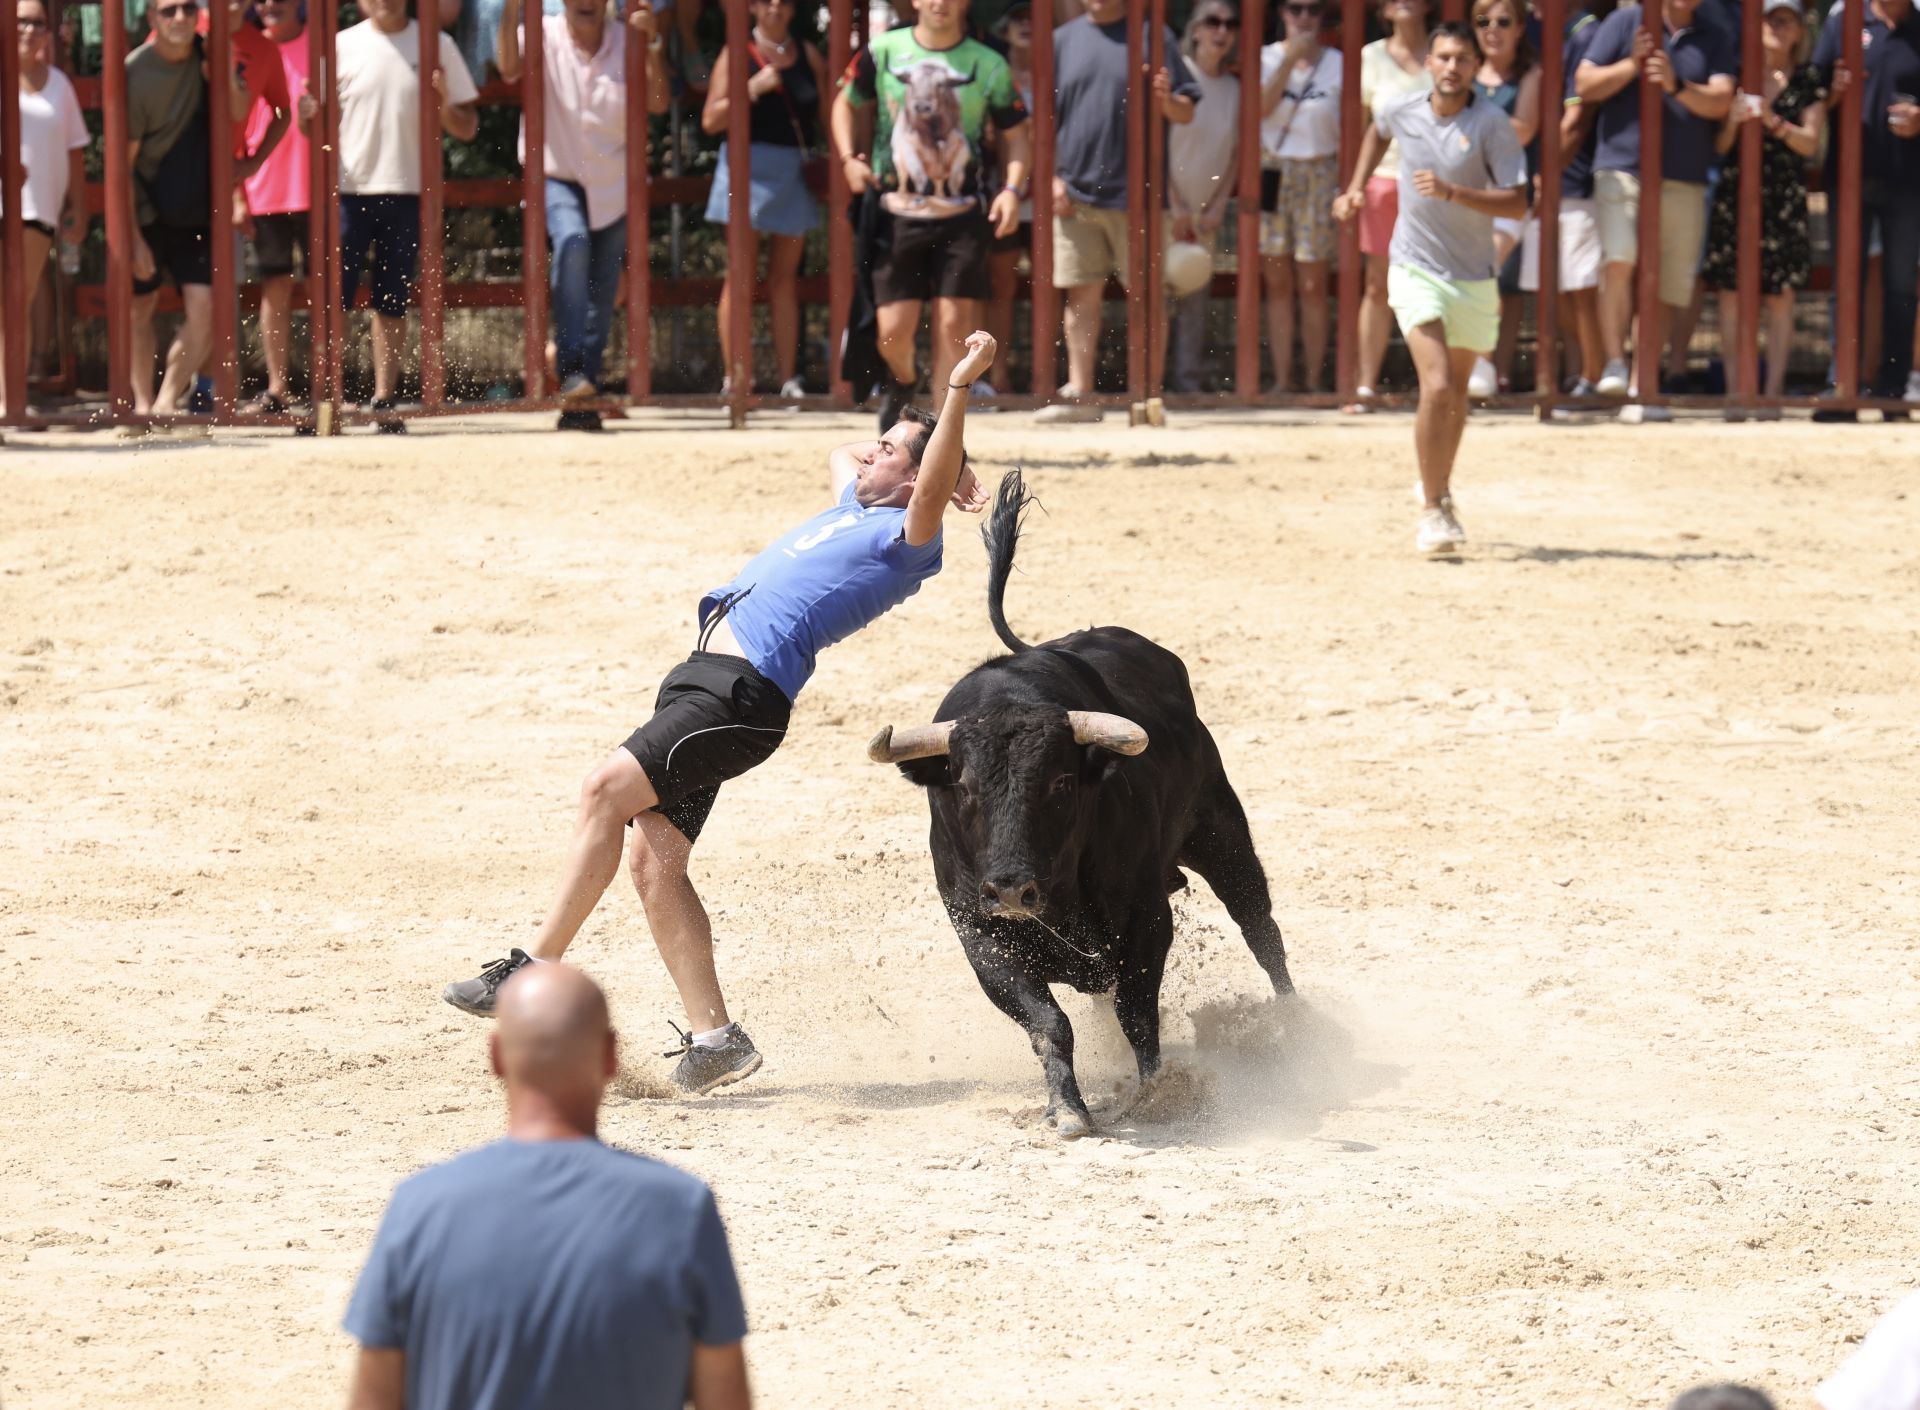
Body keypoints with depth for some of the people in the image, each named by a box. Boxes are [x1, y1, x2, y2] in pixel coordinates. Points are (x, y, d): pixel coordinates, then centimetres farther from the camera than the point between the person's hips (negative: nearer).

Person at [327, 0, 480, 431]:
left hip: (408, 190, 1)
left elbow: (468, 129, 7)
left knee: (391, 303, 5)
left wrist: (445, 107, -14)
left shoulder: (434, 47, 5)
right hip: (349, 188, -1)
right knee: (333, 297, -7)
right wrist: (311, 114, -16)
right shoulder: (342, 47, 4)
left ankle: (384, 400, 9)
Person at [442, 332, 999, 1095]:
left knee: (605, 790, -18)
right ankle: (712, 1034, 2)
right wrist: (941, 470, 32)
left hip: (744, 694, -10)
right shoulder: (856, 508, 26)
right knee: (653, 860, 1)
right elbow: (841, 453, 47)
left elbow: (933, 489, -24)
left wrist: (960, 389, -34)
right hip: (705, 681, 10)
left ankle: (537, 969, -15)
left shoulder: (906, 535, -2)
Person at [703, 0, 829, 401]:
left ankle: (787, 376, 9)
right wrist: (753, 88, -15)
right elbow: (711, 120, -4)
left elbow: (828, 115, 12)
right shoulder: (737, 54, 1)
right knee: (741, 278, -7)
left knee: (784, 277, 7)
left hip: (796, 172, 3)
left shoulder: (808, 56, 10)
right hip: (749, 168, -3)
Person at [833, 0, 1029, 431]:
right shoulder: (883, 52, 3)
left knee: (953, 326, -5)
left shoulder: (989, 65, 2)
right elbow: (846, 102, 15)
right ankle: (903, 380, 33)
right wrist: (849, 158, -1)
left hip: (963, 215, 0)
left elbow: (1015, 133, 7)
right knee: (893, 332, -2)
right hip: (896, 213, 0)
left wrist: (1012, 189, -9)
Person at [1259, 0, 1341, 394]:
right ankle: (1282, 380, 7)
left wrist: (1347, 189, 0)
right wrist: (1291, 58, -16)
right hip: (1272, 173, 1)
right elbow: (1261, 107, -13)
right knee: (1277, 284, 3)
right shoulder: (1266, 58, 5)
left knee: (1312, 285, -3)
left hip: (1319, 174, -1)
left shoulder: (1337, 65, 2)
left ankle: (1314, 380, 3)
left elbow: (1348, 130, 5)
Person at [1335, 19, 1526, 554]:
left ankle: (1440, 491, 39)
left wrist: (1452, 192, -27)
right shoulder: (1402, 111, -3)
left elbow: (1518, 203, -16)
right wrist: (1356, 188, 16)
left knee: (1456, 395, 15)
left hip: (1473, 278, 1)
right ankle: (1432, 512, -11)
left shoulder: (1491, 124, -11)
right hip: (1416, 270, -1)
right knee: (1436, 388, -17)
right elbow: (1376, 131, 24)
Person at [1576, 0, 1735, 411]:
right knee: (1619, 262, -24)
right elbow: (1585, 85, 5)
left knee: (1665, 288, 4)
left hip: (1684, 181, 3)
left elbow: (1721, 100, 0)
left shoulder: (1711, 41, 14)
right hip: (1622, 170, -3)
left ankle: (1644, 385, 14)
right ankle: (1615, 364, -20)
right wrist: (1633, 65, -10)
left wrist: (1676, 85, -16)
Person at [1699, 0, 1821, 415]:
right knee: (1732, 293, -4)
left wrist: (1773, 121, -13)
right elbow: (1719, 146, 9)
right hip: (1735, 193, 1)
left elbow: (1810, 143, 1)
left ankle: (1773, 392, -2)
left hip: (1785, 198, -1)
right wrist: (1732, 120, -11)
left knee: (1780, 296, -4)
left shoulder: (1808, 81, 8)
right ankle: (1737, 391, 0)